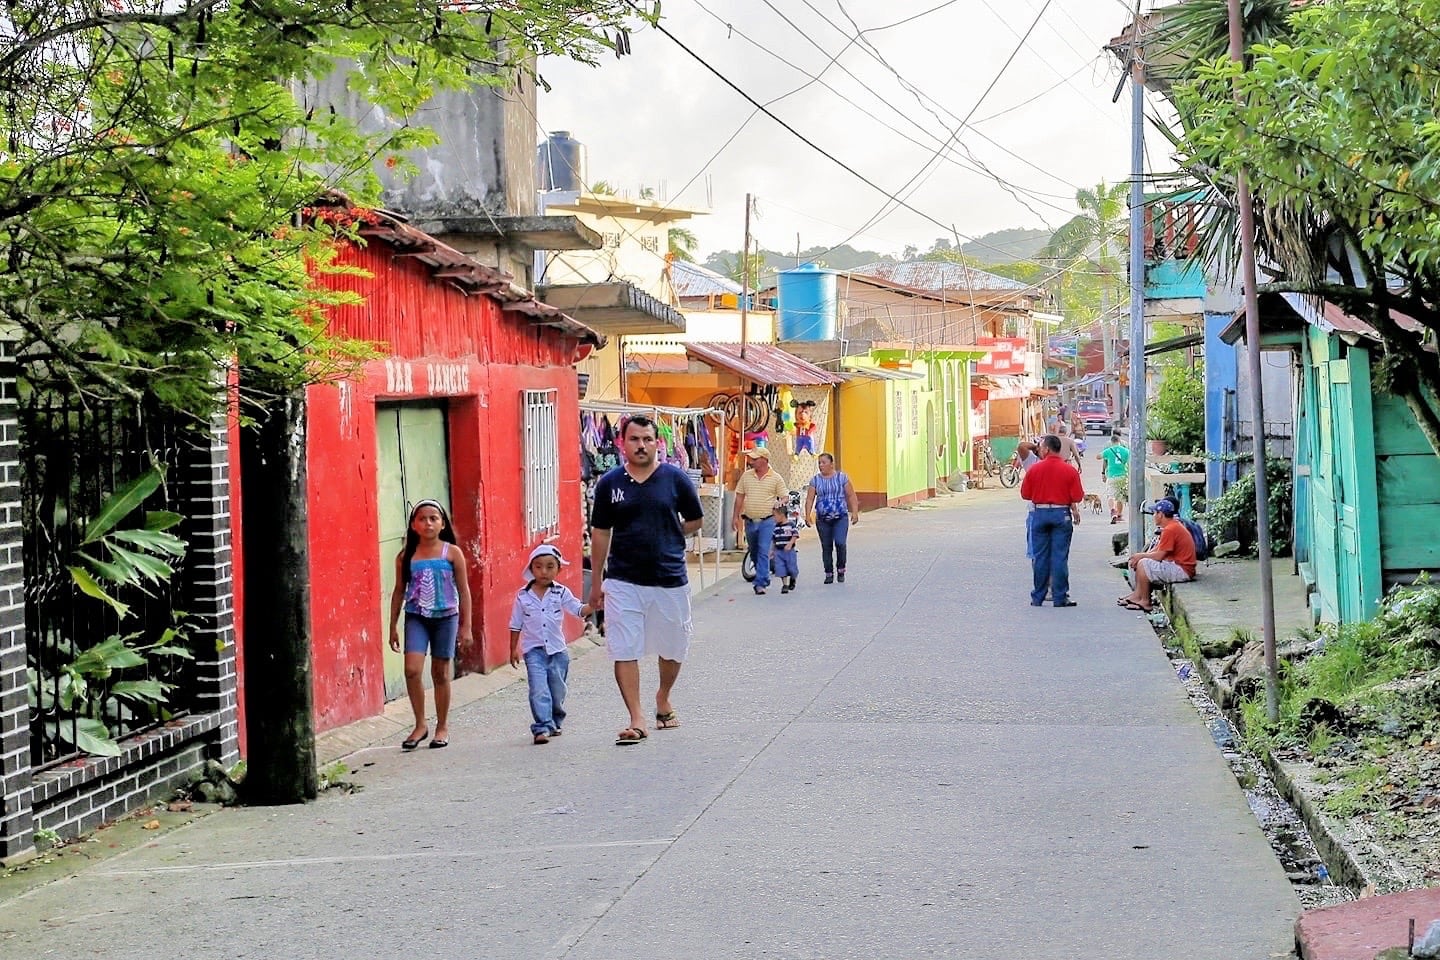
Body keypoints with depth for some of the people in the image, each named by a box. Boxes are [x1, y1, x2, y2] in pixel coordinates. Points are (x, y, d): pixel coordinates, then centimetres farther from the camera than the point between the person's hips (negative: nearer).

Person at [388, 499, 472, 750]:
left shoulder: (452, 553, -2)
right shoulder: (406, 557, 2)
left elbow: (463, 590, 2)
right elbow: (399, 591, 9)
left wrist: (465, 626, 0)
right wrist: (393, 626, 9)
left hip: (445, 617, -1)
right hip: (416, 618, 1)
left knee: (440, 673, 7)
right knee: (412, 669, -13)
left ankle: (442, 727, 21)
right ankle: (420, 725, 1)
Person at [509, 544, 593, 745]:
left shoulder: (561, 593, -1)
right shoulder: (523, 596, -1)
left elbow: (578, 609, -7)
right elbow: (516, 625, 6)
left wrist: (592, 606, -28)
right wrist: (514, 650, 6)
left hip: (557, 649, 2)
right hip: (534, 650, -2)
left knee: (557, 691, 12)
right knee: (539, 689, -15)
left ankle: (555, 723, 33)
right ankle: (542, 728, -17)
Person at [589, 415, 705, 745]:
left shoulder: (675, 478, -2)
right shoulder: (610, 483, 1)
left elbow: (694, 520, 10)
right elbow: (600, 533, 8)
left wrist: (663, 538, 2)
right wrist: (596, 583, 9)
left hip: (670, 578, 0)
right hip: (623, 581, 0)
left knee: (673, 649, 13)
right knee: (624, 652, -7)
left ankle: (663, 699, 39)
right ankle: (637, 720, -3)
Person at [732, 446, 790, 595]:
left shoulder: (775, 478, -1)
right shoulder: (746, 476, 7)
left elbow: (784, 498, 3)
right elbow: (739, 497, 11)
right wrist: (736, 517, 7)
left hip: (767, 521, -4)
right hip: (750, 521, 4)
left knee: (763, 552, -13)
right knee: (754, 553, 13)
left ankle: (760, 583, -14)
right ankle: (764, 578, 30)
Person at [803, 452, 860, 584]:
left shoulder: (842, 478, 4)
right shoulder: (815, 480, 7)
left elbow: (851, 496, 4)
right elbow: (809, 499, 3)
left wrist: (855, 512, -5)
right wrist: (808, 515, -9)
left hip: (841, 518, -2)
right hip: (822, 519, 2)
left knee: (840, 543, -17)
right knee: (826, 547, 3)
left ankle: (841, 569, 3)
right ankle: (829, 574, 12)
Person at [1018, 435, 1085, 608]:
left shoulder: (1034, 469, -3)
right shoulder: (1070, 470, -4)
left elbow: (1025, 494, 3)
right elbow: (1076, 498, -5)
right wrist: (1076, 513, 12)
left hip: (1040, 513, 1)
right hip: (1061, 514, -1)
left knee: (1040, 556, 6)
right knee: (1060, 557, 1)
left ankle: (1038, 597, 10)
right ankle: (1060, 598, 1)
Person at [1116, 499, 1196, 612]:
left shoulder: (1170, 530, -20)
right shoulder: (1173, 525, 13)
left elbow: (1158, 556, -19)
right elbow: (1157, 550, 16)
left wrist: (1140, 556, -3)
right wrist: (1140, 556, 3)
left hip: (1182, 571, -11)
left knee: (1143, 564, -16)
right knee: (1141, 562, 14)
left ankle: (1144, 602, -8)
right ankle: (1137, 594, 11)